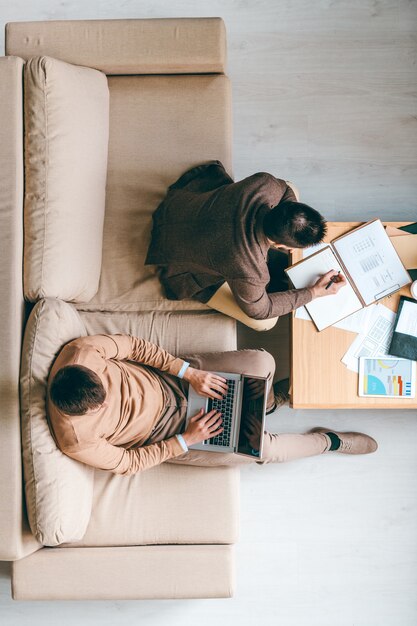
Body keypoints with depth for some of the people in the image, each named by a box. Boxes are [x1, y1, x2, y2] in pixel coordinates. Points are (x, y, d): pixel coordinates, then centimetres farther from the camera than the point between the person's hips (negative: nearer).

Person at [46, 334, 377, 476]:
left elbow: (133, 345, -11)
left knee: (262, 362, -12)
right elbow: (129, 463, -16)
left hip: (167, 379, 4)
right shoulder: (77, 441, -30)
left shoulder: (80, 351, -26)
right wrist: (185, 440, -16)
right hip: (168, 437, -3)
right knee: (264, 448, -10)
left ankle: (263, 405, 27)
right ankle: (329, 441, 23)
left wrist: (188, 371, -16)